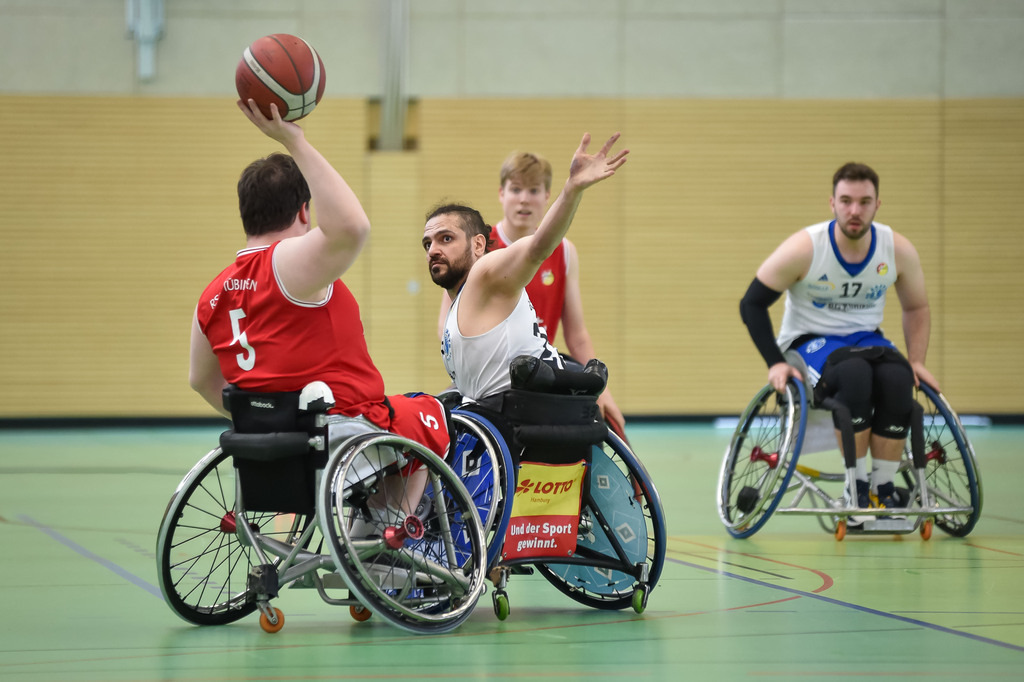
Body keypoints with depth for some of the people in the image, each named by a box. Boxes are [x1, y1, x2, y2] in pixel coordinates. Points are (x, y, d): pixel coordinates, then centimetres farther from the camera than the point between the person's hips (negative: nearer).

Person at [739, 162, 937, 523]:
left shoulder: (898, 250, -6)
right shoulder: (805, 248, -16)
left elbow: (916, 308, 12)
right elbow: (752, 304, -7)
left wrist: (917, 361, -1)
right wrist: (775, 363, -15)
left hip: (866, 339, 3)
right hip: (809, 341, -3)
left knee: (898, 378, -32)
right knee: (854, 373, -37)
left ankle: (883, 487, -20)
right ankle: (856, 487, -27)